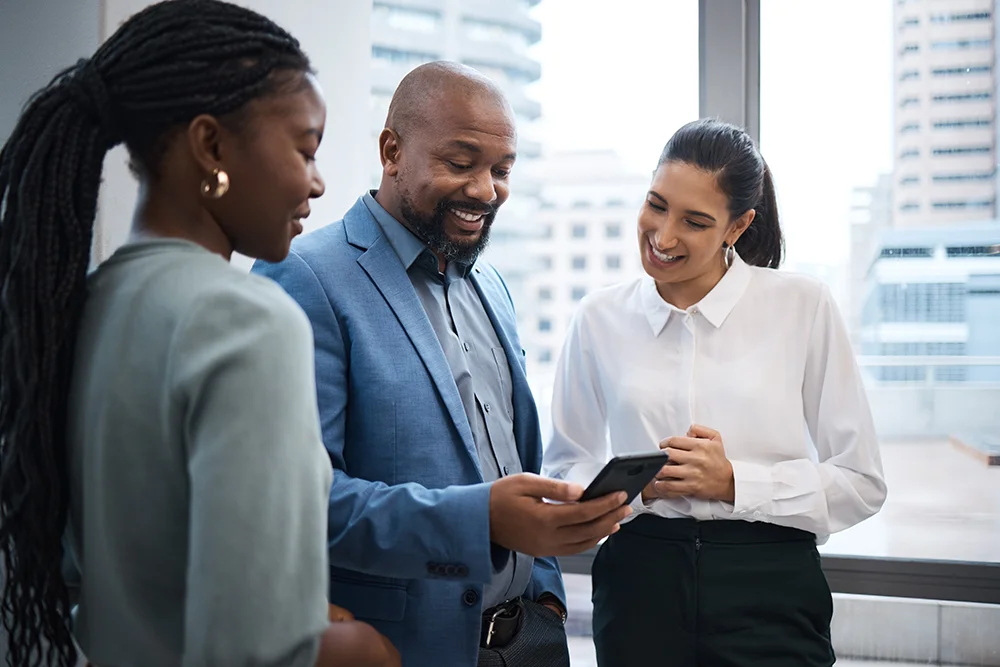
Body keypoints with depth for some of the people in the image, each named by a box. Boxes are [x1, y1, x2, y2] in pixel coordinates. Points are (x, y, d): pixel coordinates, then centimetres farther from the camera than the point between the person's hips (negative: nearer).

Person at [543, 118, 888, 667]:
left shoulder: (804, 307, -5)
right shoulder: (599, 319, 1)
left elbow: (860, 482, -4)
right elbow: (564, 469, 5)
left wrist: (734, 483, -15)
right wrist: (636, 483, -14)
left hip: (771, 586, -1)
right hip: (638, 582, 2)